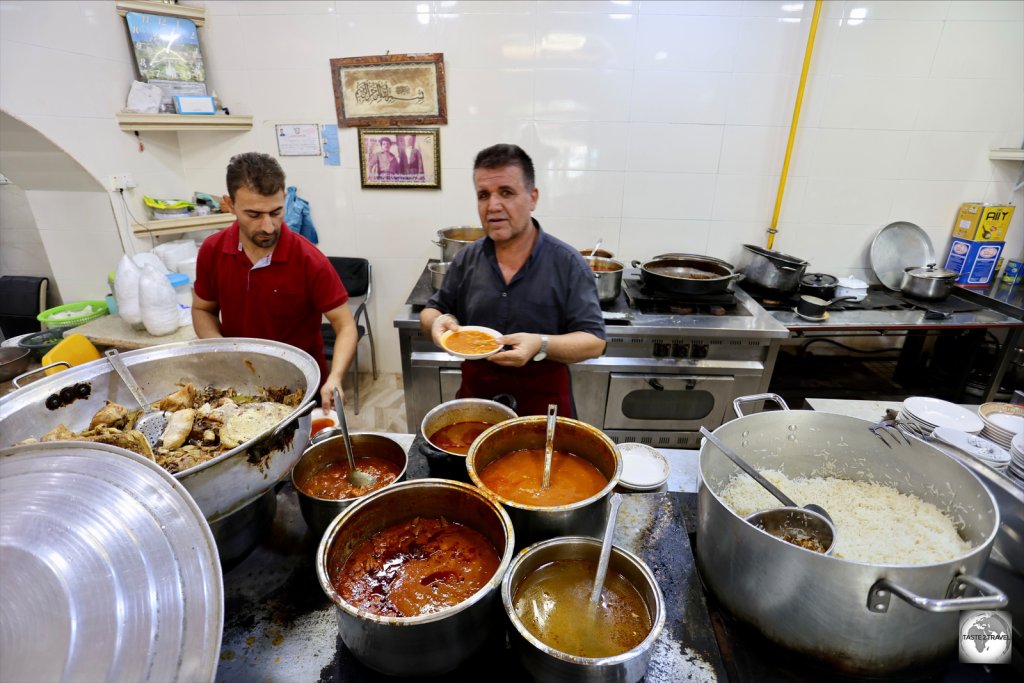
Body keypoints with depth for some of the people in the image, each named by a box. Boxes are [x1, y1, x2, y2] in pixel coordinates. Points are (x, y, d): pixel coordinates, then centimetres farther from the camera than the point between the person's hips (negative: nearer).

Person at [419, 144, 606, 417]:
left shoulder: (568, 264, -11)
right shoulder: (466, 260, 0)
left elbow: (594, 341, -12)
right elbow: (432, 311, 11)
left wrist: (540, 345, -30)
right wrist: (438, 321, -13)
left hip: (544, 402, -2)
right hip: (475, 397, 3)